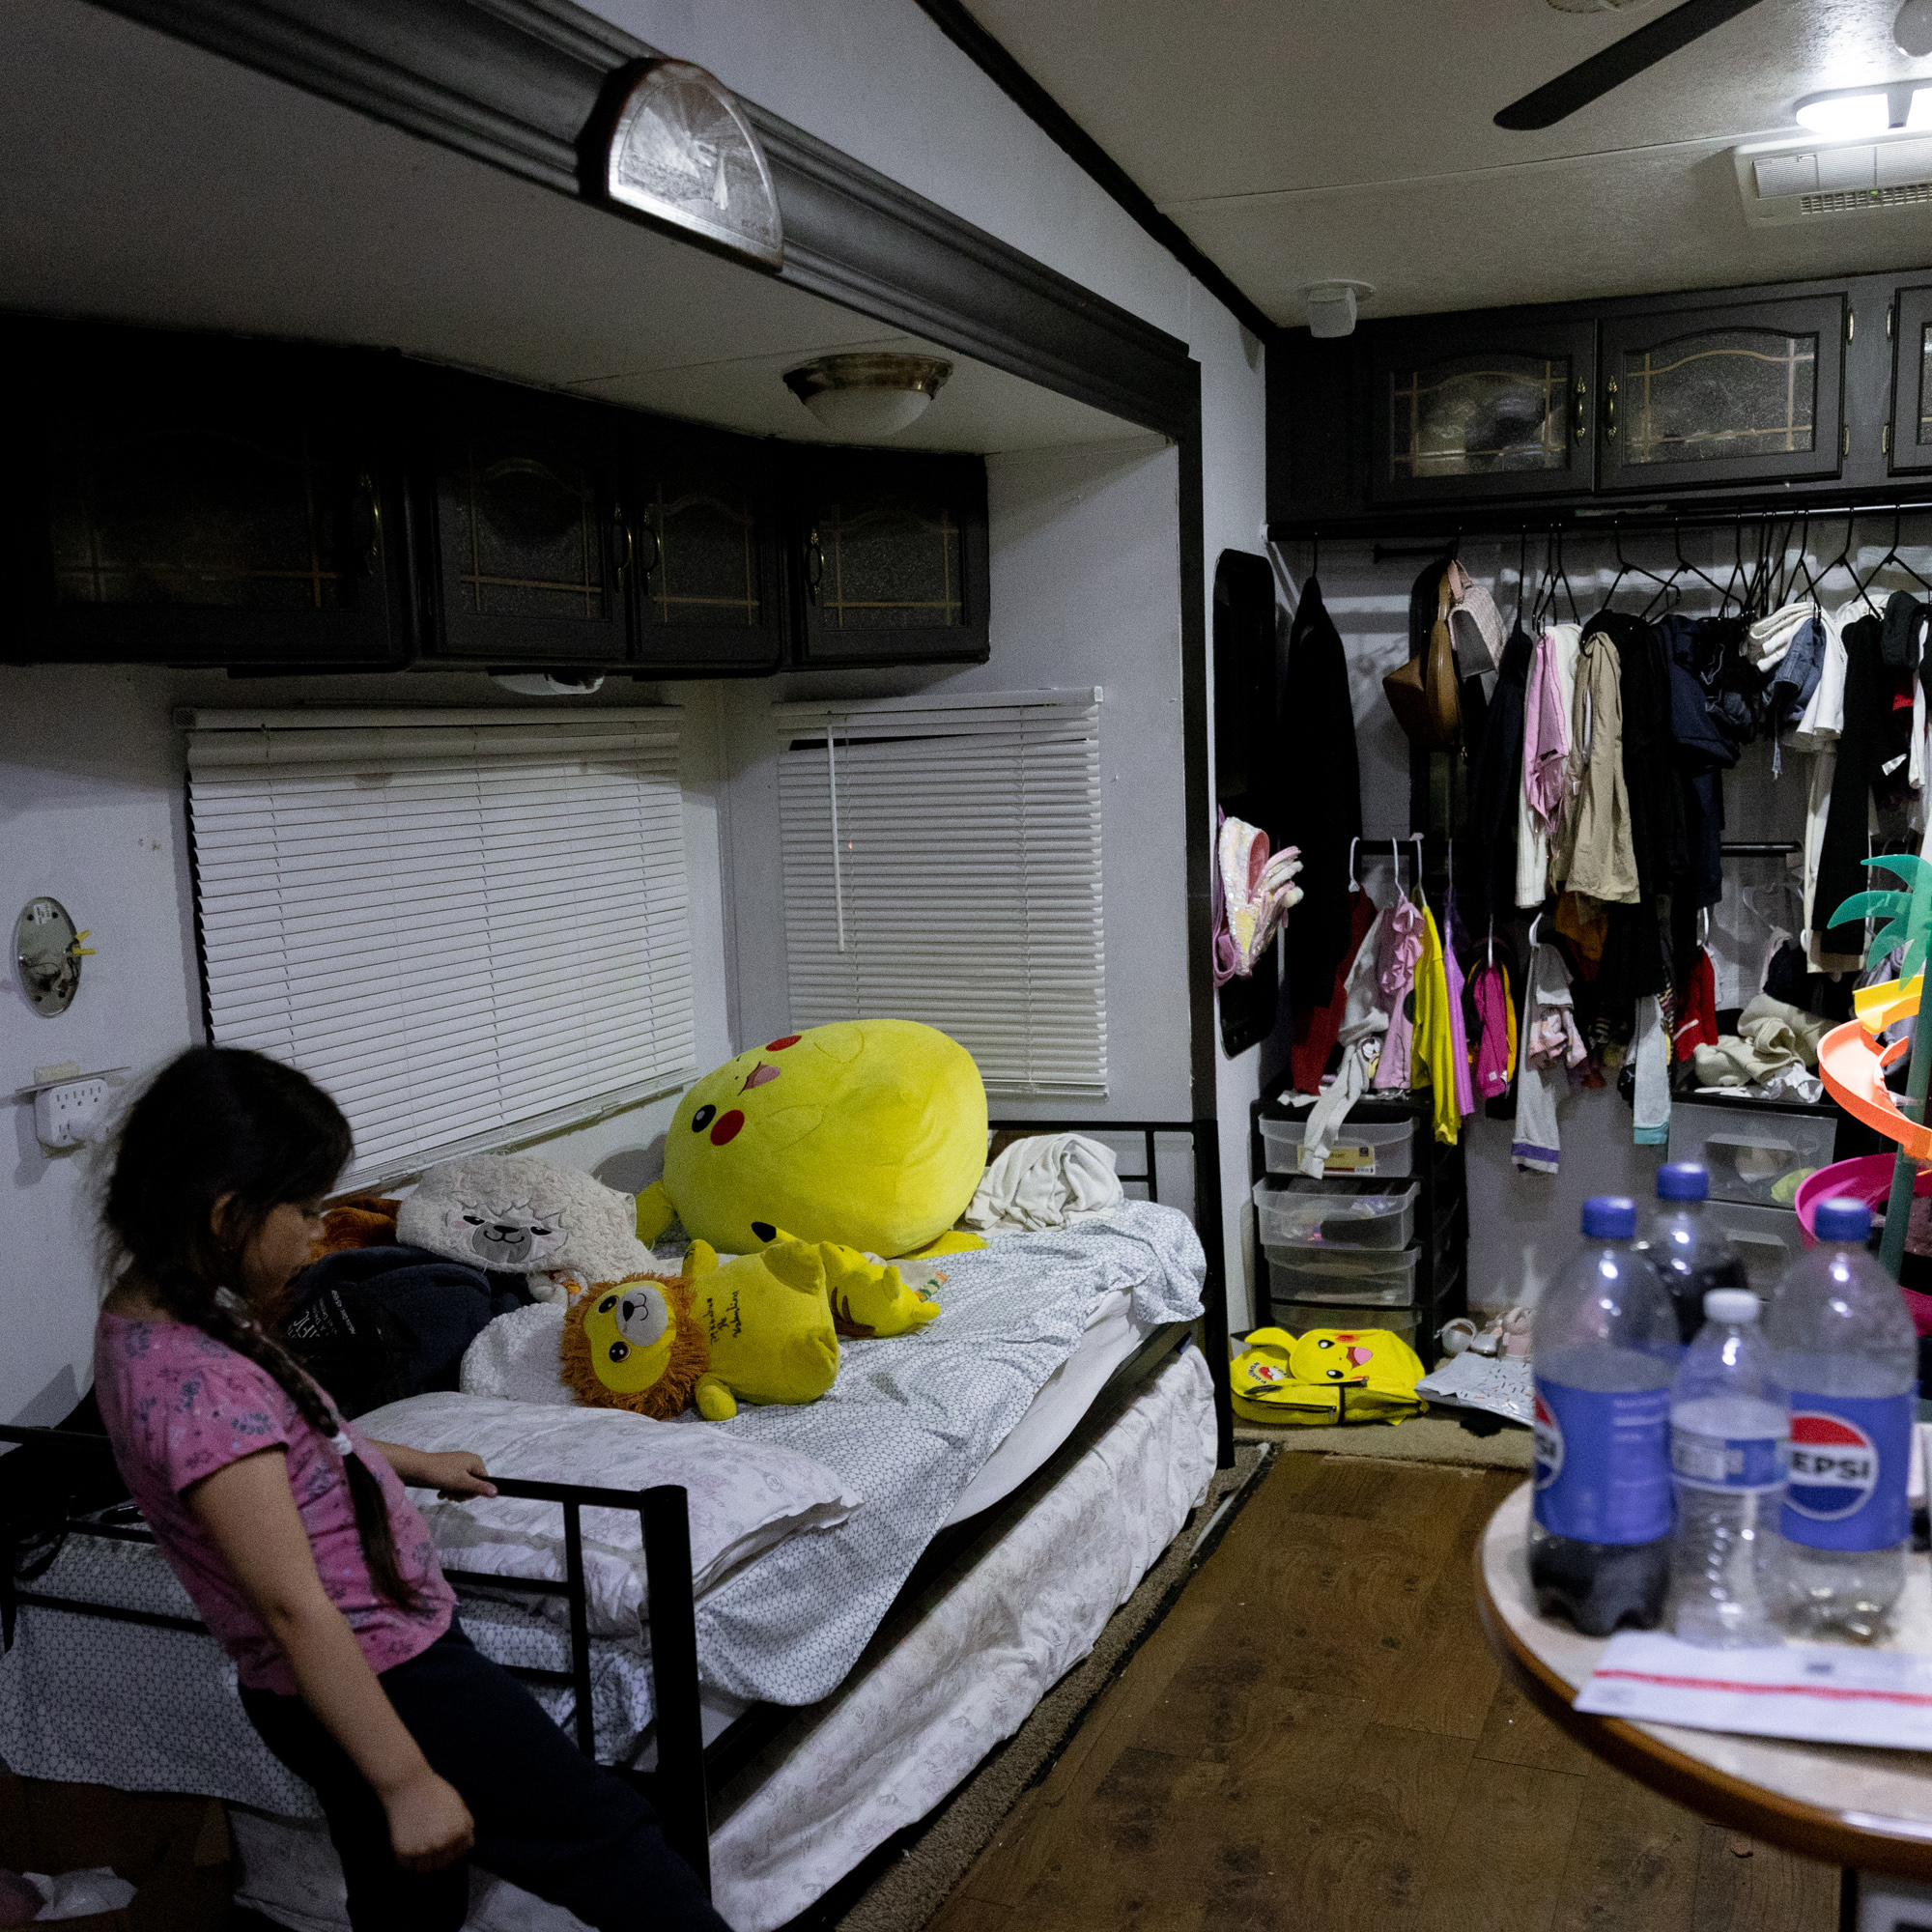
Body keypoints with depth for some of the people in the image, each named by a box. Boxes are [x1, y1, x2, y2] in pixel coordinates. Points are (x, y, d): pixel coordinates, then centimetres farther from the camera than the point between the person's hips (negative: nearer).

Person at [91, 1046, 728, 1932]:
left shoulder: (144, 1314, 0)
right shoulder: (198, 1385, -30)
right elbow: (292, 1607, -27)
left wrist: (414, 1463, 29)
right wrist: (408, 1782, -21)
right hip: (380, 1675, -10)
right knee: (607, 1833, 3)